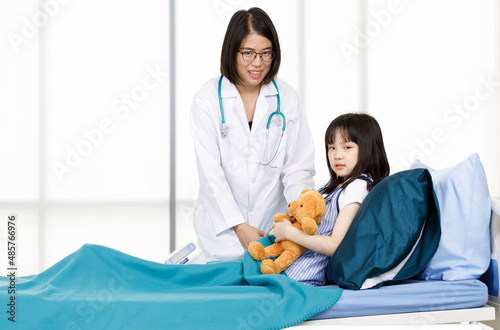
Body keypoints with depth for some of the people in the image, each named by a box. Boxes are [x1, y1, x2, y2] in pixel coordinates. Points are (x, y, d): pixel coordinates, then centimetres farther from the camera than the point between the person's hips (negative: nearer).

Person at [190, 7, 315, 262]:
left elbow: (299, 167, -2)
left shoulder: (287, 98, 0)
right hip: (222, 229, -1)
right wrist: (239, 226, -17)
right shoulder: (208, 99, -6)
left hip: (273, 223, 2)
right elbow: (210, 170, -10)